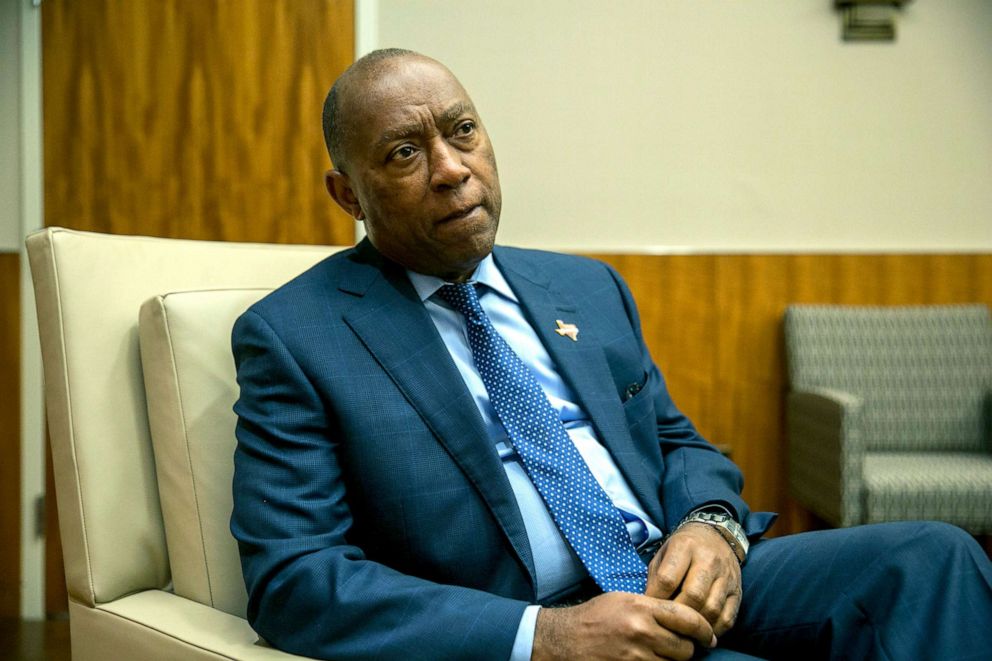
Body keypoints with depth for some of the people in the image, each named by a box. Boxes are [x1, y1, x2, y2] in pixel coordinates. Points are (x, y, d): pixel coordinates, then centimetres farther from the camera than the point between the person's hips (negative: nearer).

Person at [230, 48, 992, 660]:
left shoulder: (588, 288, 15)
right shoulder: (293, 338, -2)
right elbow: (292, 577, -10)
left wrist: (710, 526, -6)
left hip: (681, 590, 7)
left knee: (929, 557, -15)